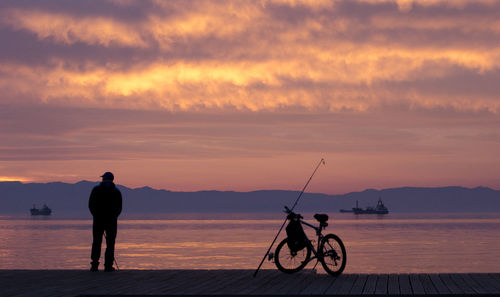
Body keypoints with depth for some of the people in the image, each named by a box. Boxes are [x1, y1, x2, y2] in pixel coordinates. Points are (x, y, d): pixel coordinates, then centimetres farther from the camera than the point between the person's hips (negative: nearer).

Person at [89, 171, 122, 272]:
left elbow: (91, 205, 1)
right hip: (111, 220, 0)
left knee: (96, 243, 6)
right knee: (110, 243, 4)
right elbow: (119, 208, 4)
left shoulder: (96, 189, 0)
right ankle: (108, 266, -2)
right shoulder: (117, 191, 3)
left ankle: (94, 265, 0)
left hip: (98, 219, 0)